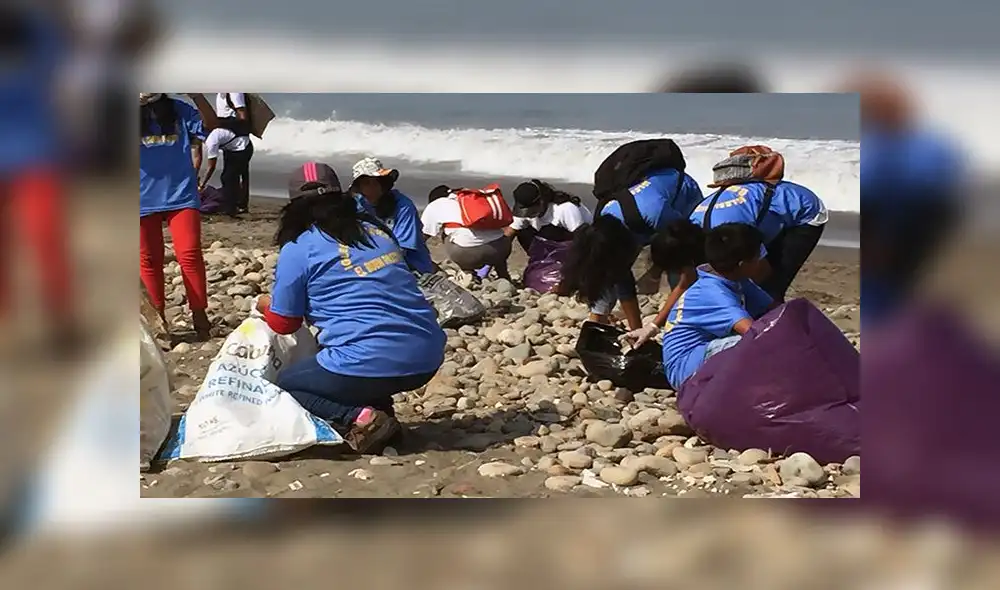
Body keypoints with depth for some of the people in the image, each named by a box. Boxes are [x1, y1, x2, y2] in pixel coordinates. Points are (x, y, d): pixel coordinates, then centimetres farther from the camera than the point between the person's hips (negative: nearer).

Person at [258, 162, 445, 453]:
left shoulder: (298, 249, 0)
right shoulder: (374, 228, 16)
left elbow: (283, 323, 10)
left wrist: (265, 304, 33)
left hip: (371, 364, -7)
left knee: (287, 383, 19)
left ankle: (359, 420, -5)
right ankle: (381, 413, 12)